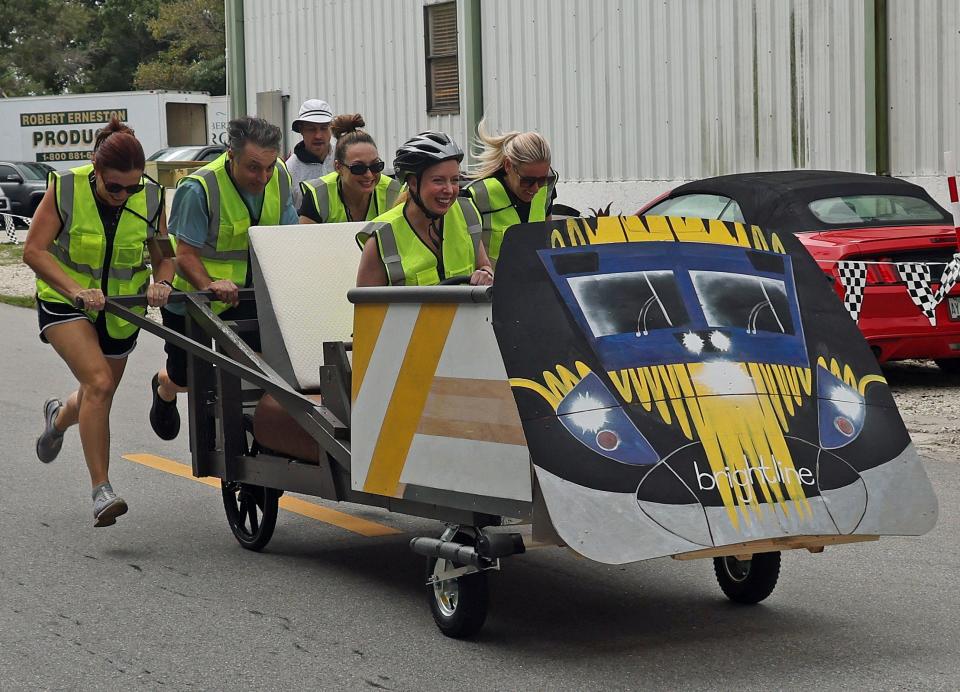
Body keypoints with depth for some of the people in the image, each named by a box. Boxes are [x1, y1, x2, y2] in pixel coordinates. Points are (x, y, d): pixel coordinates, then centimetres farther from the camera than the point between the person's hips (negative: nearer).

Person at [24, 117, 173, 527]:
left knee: (97, 397, 16)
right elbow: (34, 250, -17)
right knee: (98, 383, -25)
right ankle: (101, 491, -24)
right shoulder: (66, 189, -17)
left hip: (121, 311, 4)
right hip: (66, 303, -4)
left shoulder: (150, 198, -9)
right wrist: (77, 290, -29)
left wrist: (161, 283, -21)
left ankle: (59, 418, 55)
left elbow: (164, 255, 1)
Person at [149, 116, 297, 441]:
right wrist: (209, 285, -42)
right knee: (186, 379, 14)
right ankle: (164, 390, 51)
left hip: (248, 294, 4)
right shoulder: (198, 189, -27)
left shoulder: (280, 177, -10)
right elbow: (186, 254, -25)